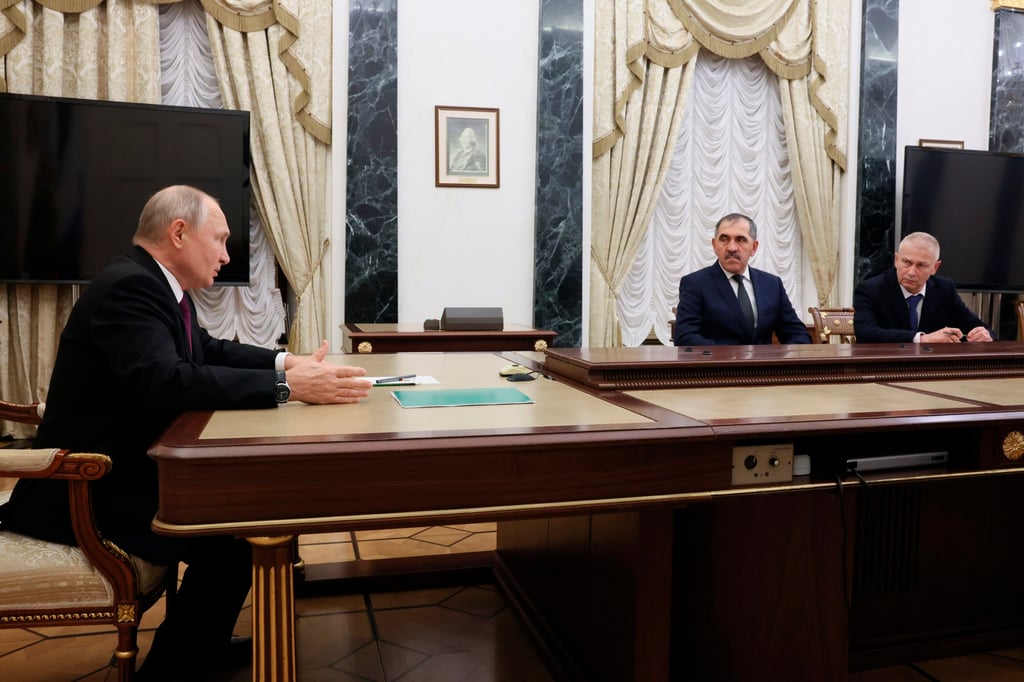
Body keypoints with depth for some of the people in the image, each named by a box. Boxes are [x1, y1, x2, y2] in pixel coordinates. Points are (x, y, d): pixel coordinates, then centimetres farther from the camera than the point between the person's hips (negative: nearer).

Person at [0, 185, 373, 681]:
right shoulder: (129, 286, -23)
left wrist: (284, 361, 2)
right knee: (233, 541, -23)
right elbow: (167, 381, -39)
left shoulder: (155, 285, 8)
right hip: (86, 486, -11)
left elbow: (209, 350, 19)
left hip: (124, 467, 11)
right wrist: (287, 386, -37)